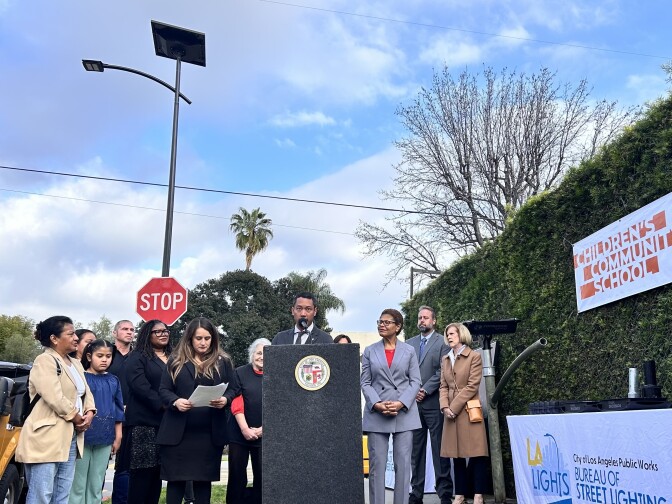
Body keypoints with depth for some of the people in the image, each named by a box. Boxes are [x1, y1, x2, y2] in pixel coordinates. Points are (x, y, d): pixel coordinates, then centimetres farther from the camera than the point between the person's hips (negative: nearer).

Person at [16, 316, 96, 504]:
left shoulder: (75, 364, 18)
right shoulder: (44, 361, -10)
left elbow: (86, 393, 17)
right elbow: (54, 398, -20)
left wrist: (89, 413, -3)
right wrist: (77, 418, -10)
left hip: (70, 438, 9)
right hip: (46, 438, -9)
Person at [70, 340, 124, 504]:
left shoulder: (113, 381, 9)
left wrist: (118, 437, 11)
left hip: (105, 439, 4)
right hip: (82, 437, -4)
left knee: (96, 485, 11)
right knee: (78, 484, 3)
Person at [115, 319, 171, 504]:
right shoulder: (137, 357, 1)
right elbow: (140, 386, -13)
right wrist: (163, 405, -20)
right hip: (144, 422, -5)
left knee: (158, 471, 7)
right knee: (142, 471, -6)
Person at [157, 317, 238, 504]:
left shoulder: (223, 361, 6)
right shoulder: (176, 361, 4)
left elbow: (233, 388, 7)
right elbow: (164, 390, 2)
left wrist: (225, 399, -15)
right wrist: (176, 401, -18)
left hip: (210, 432, 1)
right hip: (178, 430, -1)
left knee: (204, 478, 10)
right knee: (176, 478, 5)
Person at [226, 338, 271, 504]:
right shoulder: (240, 373, 1)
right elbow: (236, 403, -4)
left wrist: (262, 429, -8)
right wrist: (245, 429, -13)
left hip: (265, 434, 1)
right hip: (239, 433, -1)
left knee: (262, 475, 3)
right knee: (237, 474, 4)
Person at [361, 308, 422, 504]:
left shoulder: (409, 351, 7)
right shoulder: (369, 351, 8)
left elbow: (415, 381, 2)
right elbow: (365, 383, 4)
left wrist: (401, 403, -12)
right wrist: (377, 404, -12)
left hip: (404, 413, 0)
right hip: (377, 414, 0)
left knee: (403, 464, 2)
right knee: (377, 464, 1)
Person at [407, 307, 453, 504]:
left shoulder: (442, 343, 1)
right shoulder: (409, 343, 14)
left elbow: (442, 372, -7)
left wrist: (424, 390, -11)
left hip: (433, 402, -4)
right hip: (413, 403, 4)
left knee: (439, 449, -2)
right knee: (416, 449, 8)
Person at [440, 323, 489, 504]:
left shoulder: (474, 356, -2)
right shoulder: (445, 360, 15)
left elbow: (472, 386, -9)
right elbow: (443, 386, 11)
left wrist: (453, 407, -13)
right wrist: (445, 407, -8)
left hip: (469, 411, -5)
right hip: (451, 412, 5)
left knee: (476, 453, -4)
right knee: (457, 455, 8)